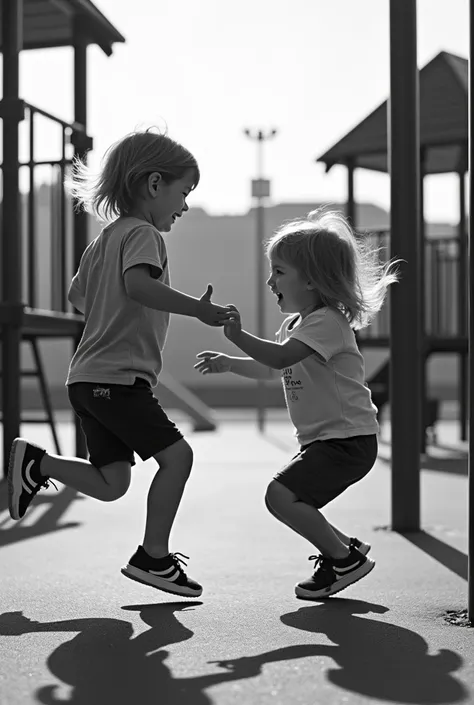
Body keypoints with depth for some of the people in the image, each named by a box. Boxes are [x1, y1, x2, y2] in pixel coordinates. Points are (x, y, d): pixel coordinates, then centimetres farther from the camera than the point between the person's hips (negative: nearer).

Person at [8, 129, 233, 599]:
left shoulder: (104, 238, 19)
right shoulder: (142, 233, -10)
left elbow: (77, 296, 30)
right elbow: (139, 284, -31)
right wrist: (197, 308, -31)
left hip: (90, 378, 10)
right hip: (118, 379, -10)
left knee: (111, 482, 13)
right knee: (176, 454, -9)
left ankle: (34, 463, 13)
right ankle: (153, 557, -2)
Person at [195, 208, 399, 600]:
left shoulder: (327, 321, -17)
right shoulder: (296, 323, 15)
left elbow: (280, 356, -30)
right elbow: (267, 369, 23)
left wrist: (237, 336, -28)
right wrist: (228, 363, 10)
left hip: (348, 439, -10)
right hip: (323, 439, 10)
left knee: (281, 495, -19)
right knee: (288, 500, 11)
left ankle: (344, 559, -5)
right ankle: (348, 549, 21)